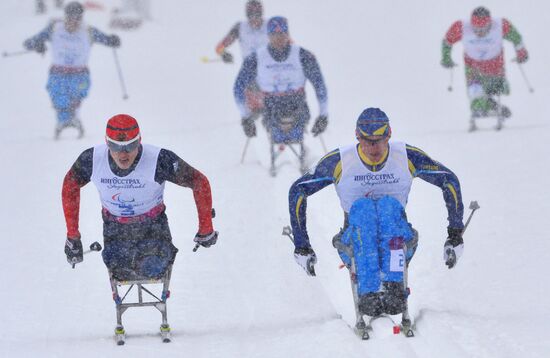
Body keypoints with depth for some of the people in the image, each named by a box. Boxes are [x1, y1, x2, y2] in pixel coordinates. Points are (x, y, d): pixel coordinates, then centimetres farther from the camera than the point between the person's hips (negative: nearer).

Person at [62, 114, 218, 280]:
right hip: (114, 228, 2)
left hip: (153, 226, -2)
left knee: (152, 270, -17)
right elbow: (70, 186, -2)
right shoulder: (92, 159, -23)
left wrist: (206, 229, -13)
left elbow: (200, 182, -19)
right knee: (121, 274, -10)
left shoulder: (159, 160, -31)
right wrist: (72, 236, 1)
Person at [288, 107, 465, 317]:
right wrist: (301, 245, -2)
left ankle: (393, 289, -48)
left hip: (399, 243, 0)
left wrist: (455, 235, 3)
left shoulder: (407, 157, -2)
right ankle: (368, 292, -48)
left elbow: (449, 181, 8)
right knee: (362, 206, -33)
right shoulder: (340, 161, -5)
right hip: (355, 244, 0)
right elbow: (298, 191, 2)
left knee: (389, 204, -32)